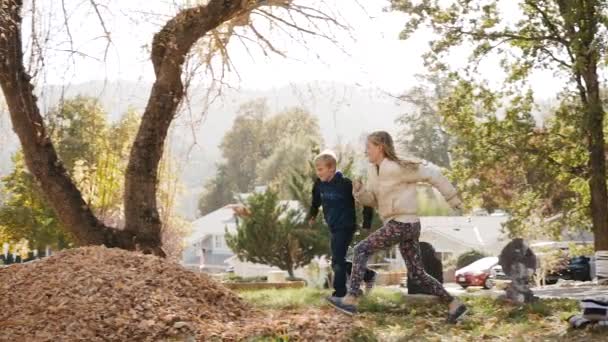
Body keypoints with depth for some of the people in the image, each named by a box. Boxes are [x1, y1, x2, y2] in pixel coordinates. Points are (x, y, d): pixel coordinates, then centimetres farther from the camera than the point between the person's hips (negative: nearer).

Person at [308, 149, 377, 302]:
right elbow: (316, 200, 21)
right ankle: (368, 274, 28)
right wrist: (312, 214, 11)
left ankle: (339, 293, -1)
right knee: (338, 261, 12)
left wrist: (366, 223, -13)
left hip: (346, 227, -8)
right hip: (333, 228, 8)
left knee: (337, 260, -11)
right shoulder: (319, 184, 0)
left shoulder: (345, 184, -19)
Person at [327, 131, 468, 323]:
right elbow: (371, 200, 15)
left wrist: (452, 198, -1)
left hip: (401, 223, -10)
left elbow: (433, 174, -9)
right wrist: (359, 191, -7)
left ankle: (351, 300, -8)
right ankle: (454, 305, 16)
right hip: (408, 226, 10)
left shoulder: (397, 168, -15)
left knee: (361, 250, -6)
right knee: (417, 274, 13)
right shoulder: (374, 170, 12)